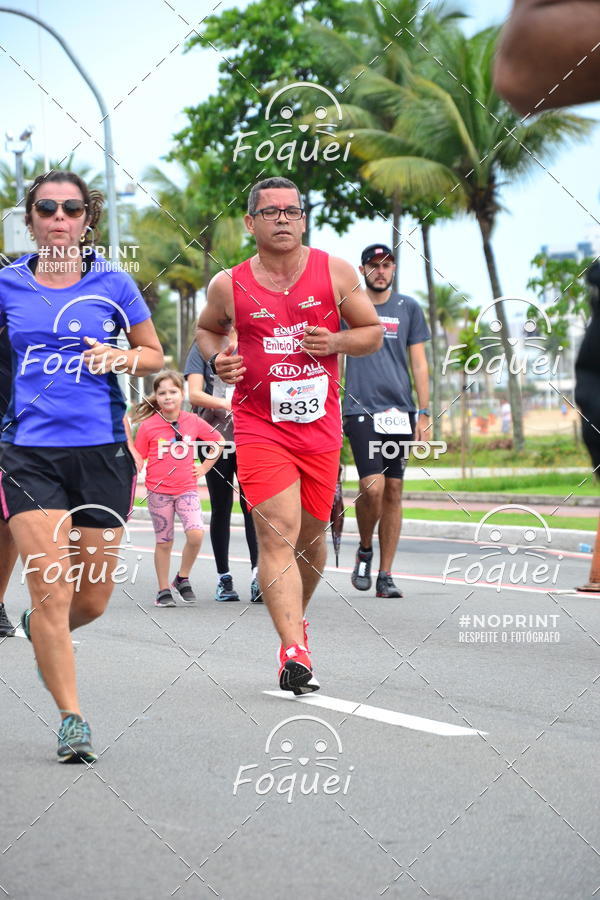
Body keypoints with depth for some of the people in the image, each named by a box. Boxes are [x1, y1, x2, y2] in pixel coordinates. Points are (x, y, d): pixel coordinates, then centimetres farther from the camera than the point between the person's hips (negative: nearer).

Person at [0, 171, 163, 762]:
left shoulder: (113, 285, 4)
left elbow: (155, 354, 14)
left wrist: (122, 357, -6)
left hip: (102, 452, 1)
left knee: (92, 599, 7)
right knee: (51, 591, -12)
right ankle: (71, 719, 1)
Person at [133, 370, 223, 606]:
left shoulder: (193, 422, 0)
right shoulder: (148, 426, -5)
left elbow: (217, 441, 15)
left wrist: (205, 467, 9)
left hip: (187, 488, 1)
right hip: (158, 491, -1)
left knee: (196, 534, -16)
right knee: (164, 542, 5)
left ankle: (183, 579, 7)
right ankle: (164, 591, 17)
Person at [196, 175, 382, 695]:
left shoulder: (336, 273, 1)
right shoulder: (229, 286, -1)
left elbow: (373, 333, 8)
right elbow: (208, 328, 19)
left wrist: (335, 342, -12)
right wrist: (217, 358, -2)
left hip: (321, 427, 3)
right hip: (259, 427, -2)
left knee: (312, 536, 15)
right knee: (278, 535, -16)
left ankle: (297, 615, 41)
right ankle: (294, 650, -21)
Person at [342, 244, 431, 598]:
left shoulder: (408, 308, 9)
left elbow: (419, 363, 10)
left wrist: (424, 413, 3)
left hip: (400, 411, 2)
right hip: (361, 410, -2)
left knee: (394, 491, 2)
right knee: (373, 487, -16)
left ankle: (386, 575, 9)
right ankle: (365, 550, 11)